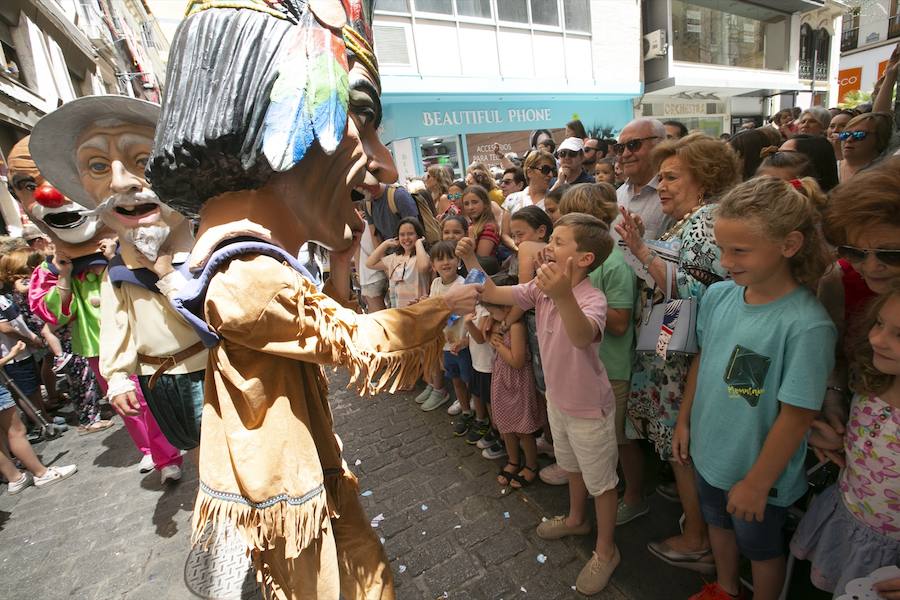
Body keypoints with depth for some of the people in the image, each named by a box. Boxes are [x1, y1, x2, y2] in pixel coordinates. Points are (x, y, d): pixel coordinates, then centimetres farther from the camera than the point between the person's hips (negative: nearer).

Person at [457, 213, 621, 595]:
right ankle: (576, 519, 56)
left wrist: (563, 296, -72)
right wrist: (470, 260, -17)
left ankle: (605, 551, 39)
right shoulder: (541, 288, -9)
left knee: (600, 481, 16)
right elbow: (493, 295, -4)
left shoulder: (592, 299, -31)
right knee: (572, 466, 30)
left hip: (589, 408, -7)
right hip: (557, 399, 7)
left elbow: (582, 338, -53)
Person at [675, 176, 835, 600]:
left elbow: (796, 417, -22)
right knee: (718, 522, 29)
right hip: (709, 451, 6)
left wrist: (757, 483, -15)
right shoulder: (718, 295, -10)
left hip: (759, 471, -6)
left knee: (761, 547, 22)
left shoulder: (807, 325, -28)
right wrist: (684, 421, 7)